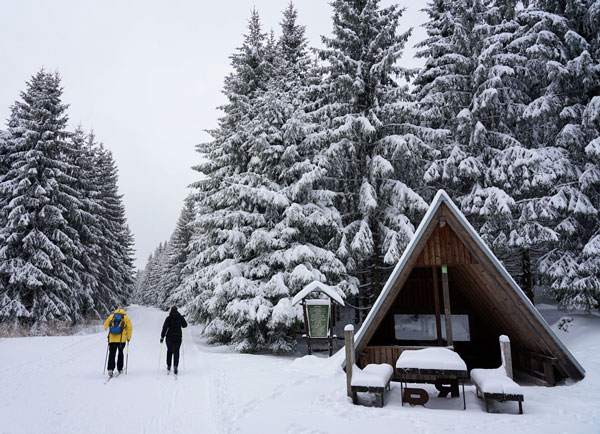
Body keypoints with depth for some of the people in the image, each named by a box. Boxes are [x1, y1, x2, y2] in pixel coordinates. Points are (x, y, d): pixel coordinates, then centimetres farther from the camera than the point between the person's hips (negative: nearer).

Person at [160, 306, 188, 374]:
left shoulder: (168, 318, -7)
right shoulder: (181, 317, -1)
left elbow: (165, 327, -12)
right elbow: (185, 325, 14)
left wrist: (162, 337, -7)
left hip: (170, 337, 0)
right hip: (178, 338, 0)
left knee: (169, 351, 18)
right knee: (176, 352, 2)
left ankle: (168, 366, 22)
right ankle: (175, 366, -15)